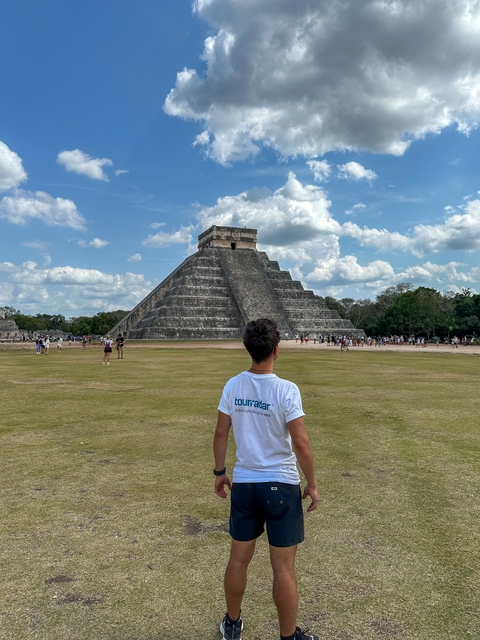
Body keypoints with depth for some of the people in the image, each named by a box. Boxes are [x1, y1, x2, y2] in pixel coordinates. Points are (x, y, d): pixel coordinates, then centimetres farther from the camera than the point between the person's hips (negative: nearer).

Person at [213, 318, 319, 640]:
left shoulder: (233, 386, -4)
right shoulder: (286, 390, -18)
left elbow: (221, 434, 3)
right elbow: (301, 443, -17)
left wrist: (219, 472, 16)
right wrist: (312, 484, -4)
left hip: (243, 484, 5)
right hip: (281, 486, -4)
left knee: (239, 559, 19)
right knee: (283, 567, 11)